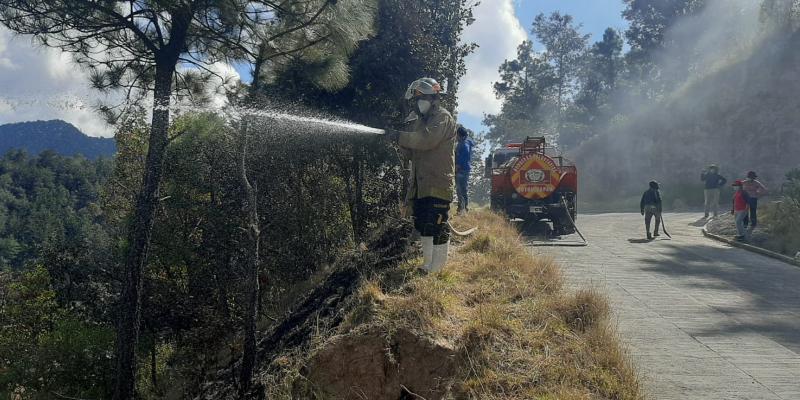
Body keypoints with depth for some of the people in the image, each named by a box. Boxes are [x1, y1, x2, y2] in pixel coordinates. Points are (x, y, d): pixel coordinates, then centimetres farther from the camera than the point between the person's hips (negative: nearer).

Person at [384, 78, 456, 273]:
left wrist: (399, 136, -18)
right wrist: (403, 138, 4)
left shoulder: (443, 118, -6)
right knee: (423, 227, 13)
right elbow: (413, 153, 22)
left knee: (437, 227, -9)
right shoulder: (421, 121, 22)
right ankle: (428, 266, 22)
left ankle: (437, 271, -7)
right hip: (420, 186, 9)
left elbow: (427, 139, -24)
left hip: (437, 185, -9)